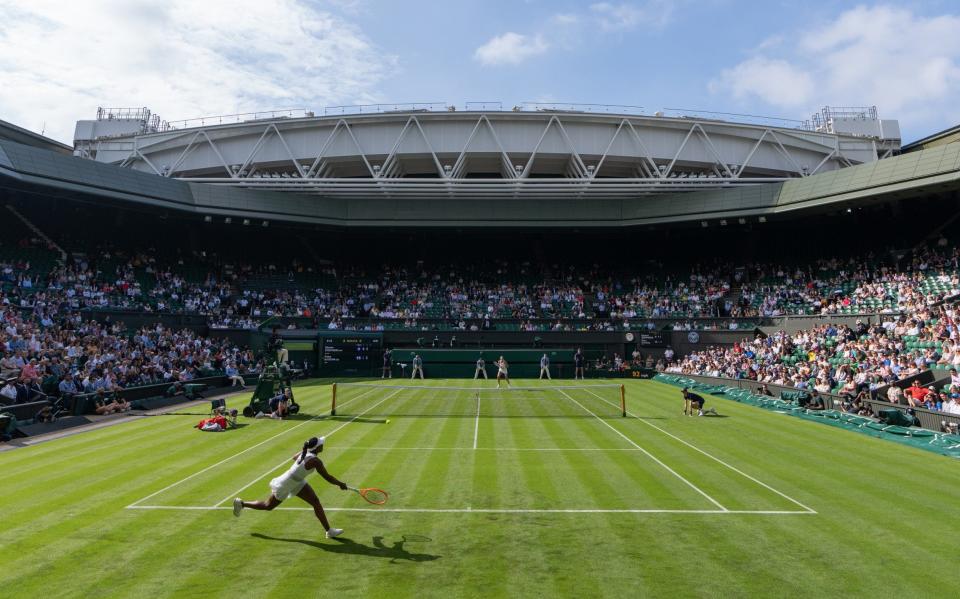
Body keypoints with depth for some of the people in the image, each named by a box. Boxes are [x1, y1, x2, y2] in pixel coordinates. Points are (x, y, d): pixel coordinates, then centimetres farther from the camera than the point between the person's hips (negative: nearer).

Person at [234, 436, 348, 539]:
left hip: (297, 482, 8)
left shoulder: (305, 452, -10)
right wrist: (341, 484, -15)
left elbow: (295, 457, 12)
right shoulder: (315, 461, -34)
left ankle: (329, 531, 4)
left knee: (316, 502, 0)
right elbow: (327, 477, -28)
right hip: (285, 486, -8)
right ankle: (241, 503, 39)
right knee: (268, 506, 17)